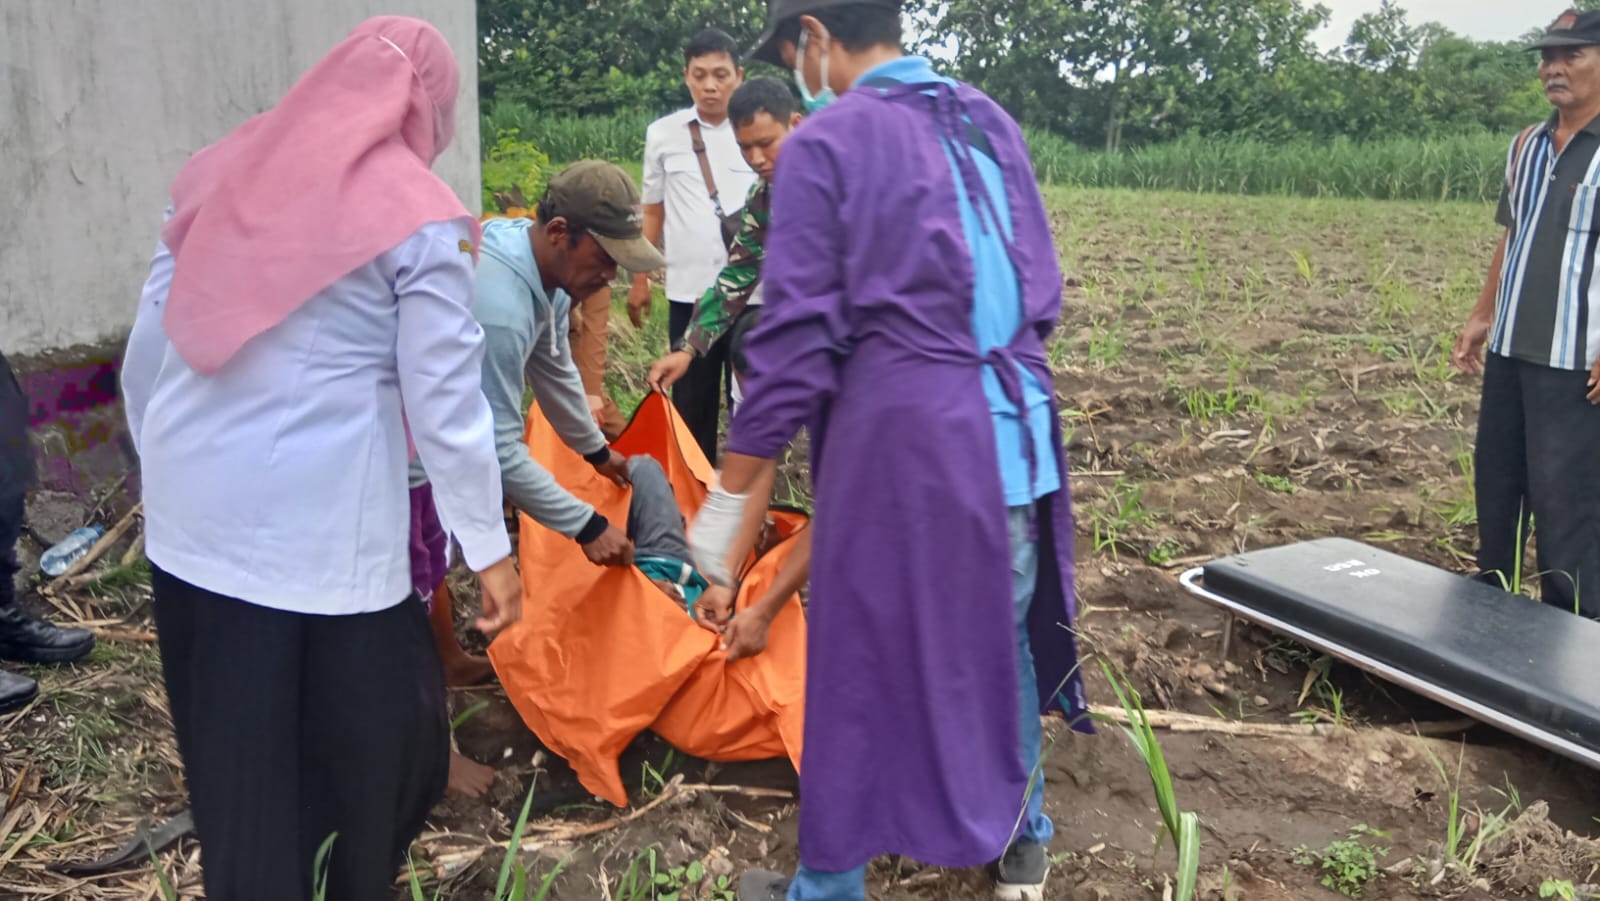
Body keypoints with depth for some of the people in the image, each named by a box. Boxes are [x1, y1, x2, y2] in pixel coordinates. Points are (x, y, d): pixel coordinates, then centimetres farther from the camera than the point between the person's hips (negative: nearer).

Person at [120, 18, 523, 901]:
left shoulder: (222, 171, 11)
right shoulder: (418, 214, -6)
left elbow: (147, 346, 14)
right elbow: (444, 396, -8)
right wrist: (489, 547, -2)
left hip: (191, 513, 6)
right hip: (323, 523, -6)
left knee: (232, 750, 16)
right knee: (371, 735, 13)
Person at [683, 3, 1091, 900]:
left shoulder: (826, 142, -8)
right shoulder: (992, 122, 11)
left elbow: (796, 339, -12)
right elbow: (1044, 290, 15)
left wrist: (731, 499, -5)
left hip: (900, 430, -6)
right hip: (1017, 422, 6)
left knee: (862, 657, 9)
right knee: (1003, 634, 22)